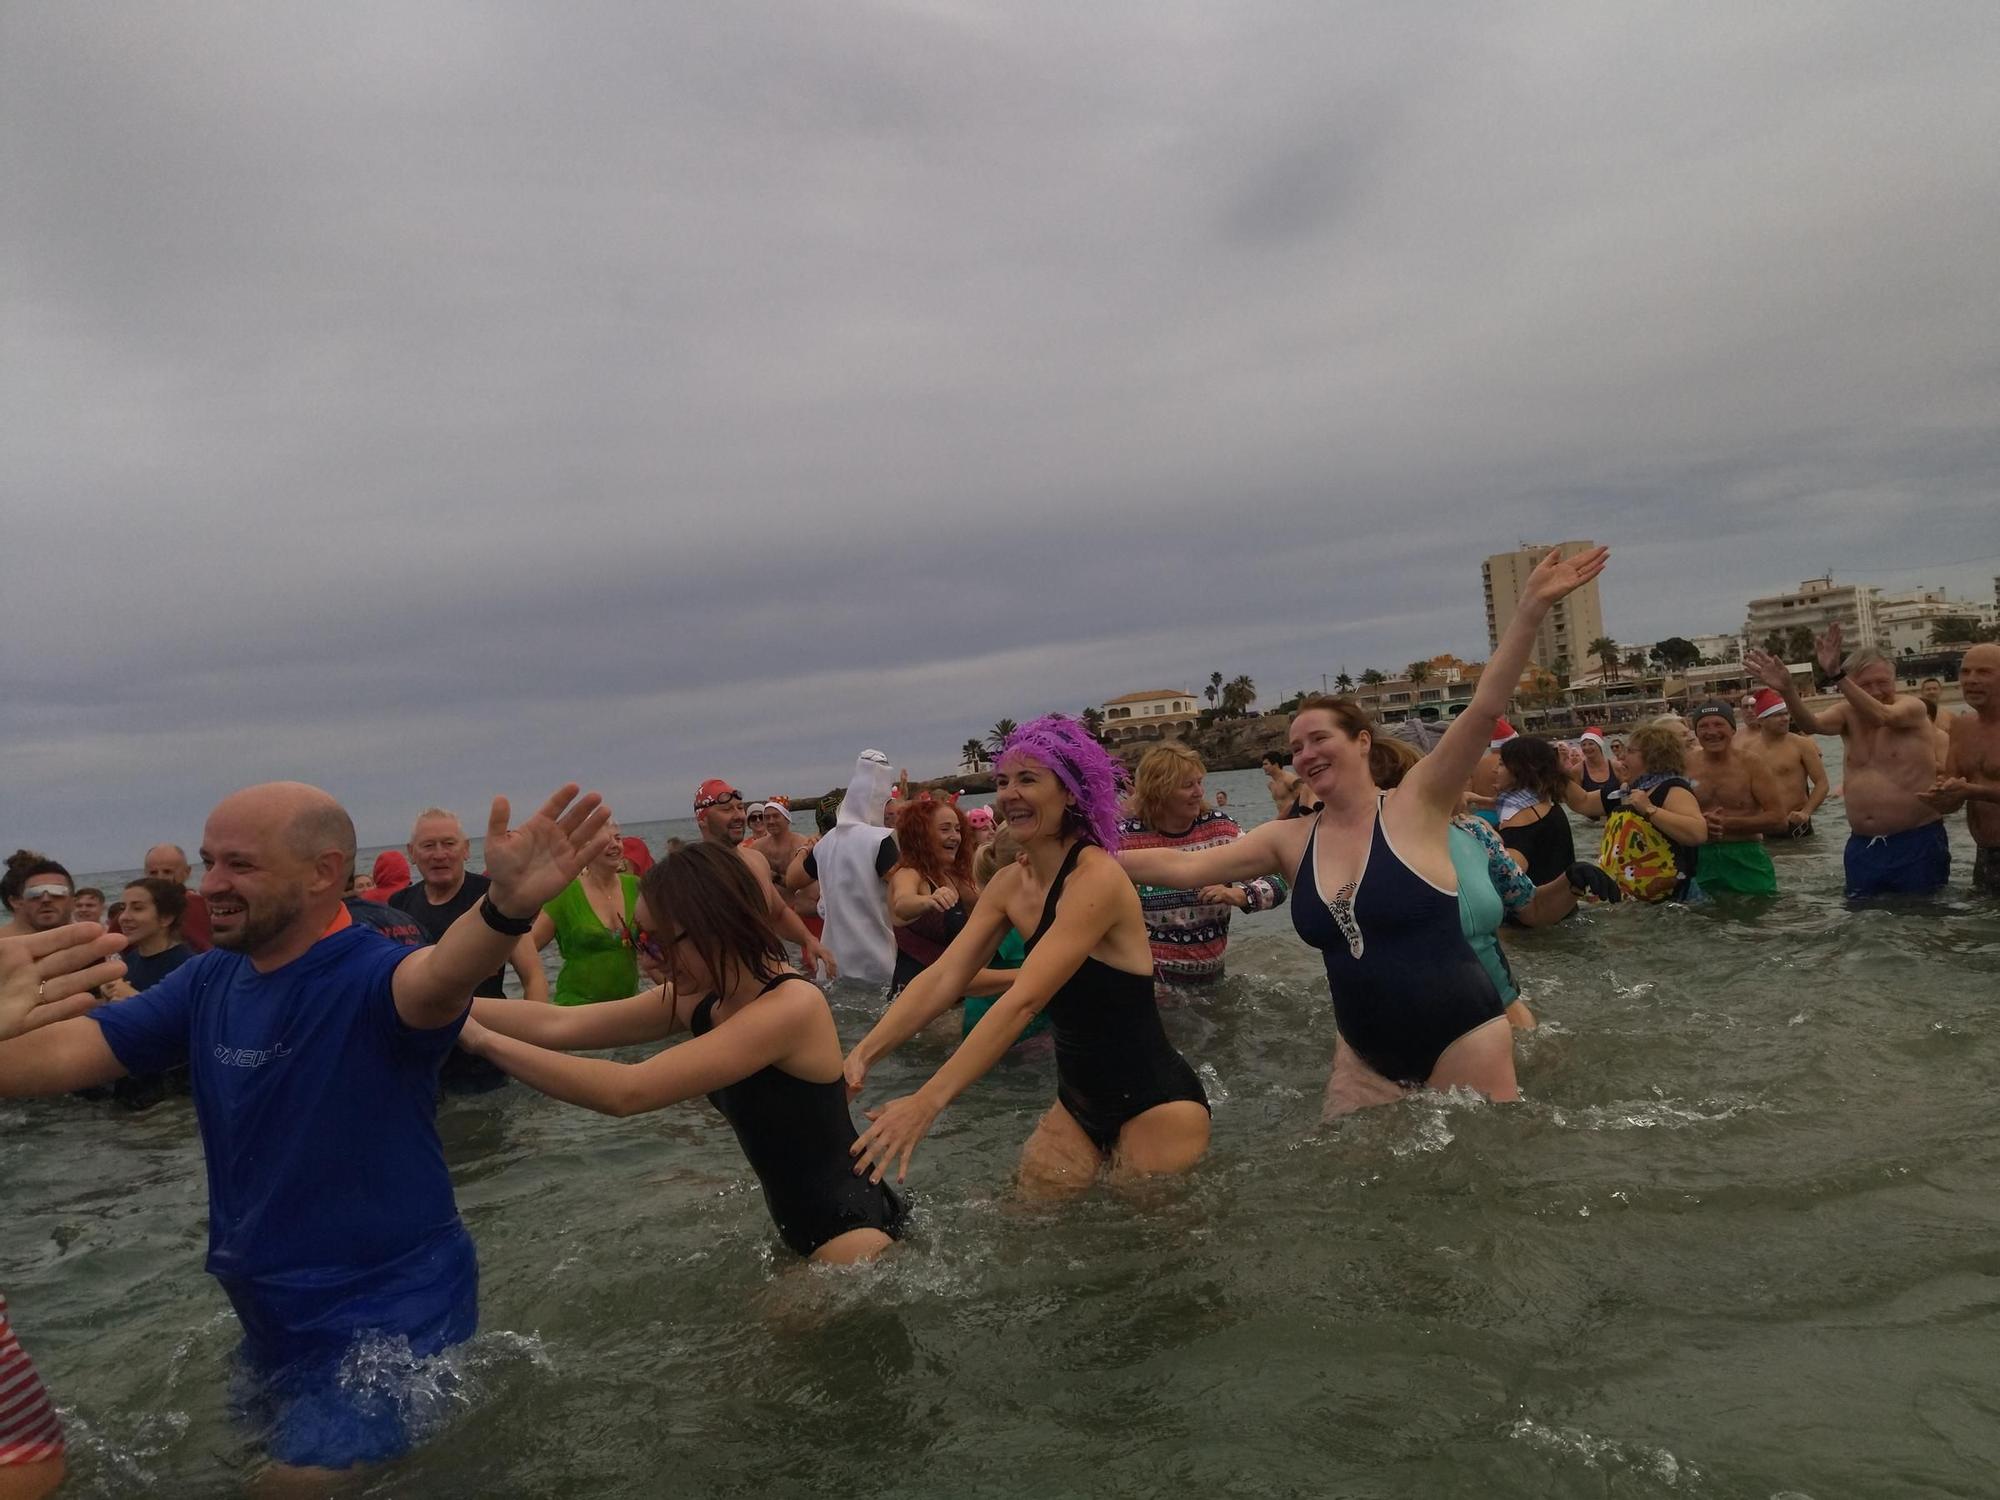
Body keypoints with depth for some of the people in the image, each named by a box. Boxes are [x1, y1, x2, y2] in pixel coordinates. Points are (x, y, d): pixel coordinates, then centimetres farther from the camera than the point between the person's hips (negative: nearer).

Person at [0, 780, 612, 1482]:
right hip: (271, 1319, 8)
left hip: (389, 1319, -8)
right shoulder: (207, 982, 0)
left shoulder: (368, 975, -25)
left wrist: (506, 905, -69)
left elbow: (437, 978, -47)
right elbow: (67, 1050, -2)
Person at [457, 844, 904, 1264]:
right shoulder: (703, 995, -1)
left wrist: (479, 1038, -26)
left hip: (850, 1238, -8)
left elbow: (626, 1092, -31)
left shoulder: (791, 1006, -27)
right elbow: (559, 1027, 2)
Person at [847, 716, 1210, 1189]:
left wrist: (927, 1102, -39)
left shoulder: (1097, 877, -23)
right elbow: (942, 978, -7)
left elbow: (1024, 1001, -33)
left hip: (1155, 1106, -7)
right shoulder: (1009, 883, 1)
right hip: (1077, 1100, 7)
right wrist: (864, 1053, -21)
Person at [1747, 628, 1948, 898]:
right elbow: (1812, 724, -16)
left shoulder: (1912, 707, -8)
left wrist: (1836, 675, -45)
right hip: (1862, 845, 5)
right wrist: (1788, 691, -38)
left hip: (1917, 843, -5)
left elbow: (1882, 716, -31)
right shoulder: (1848, 713, 5)